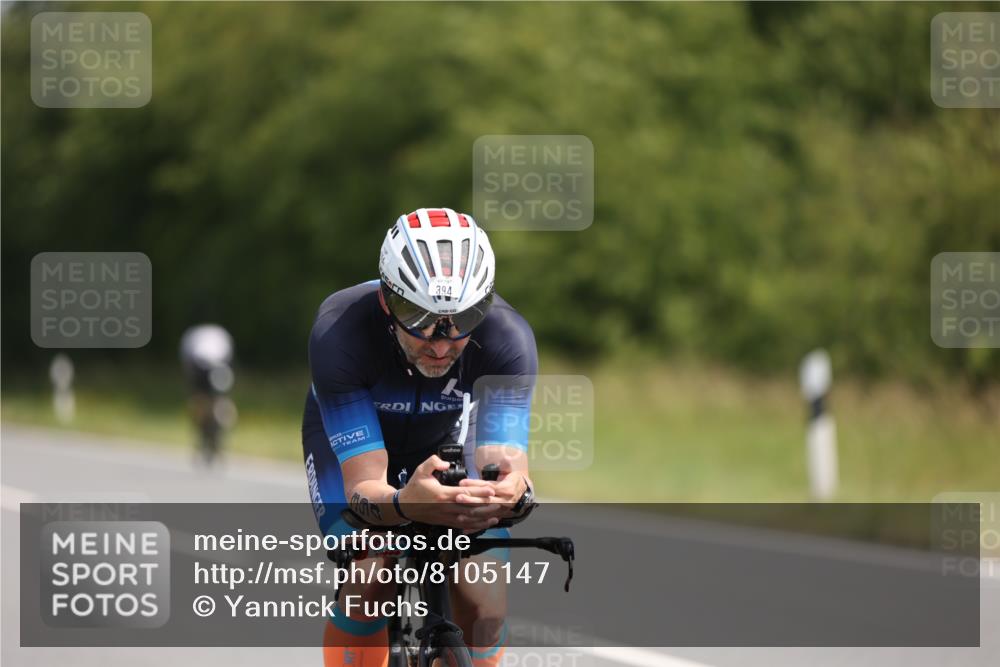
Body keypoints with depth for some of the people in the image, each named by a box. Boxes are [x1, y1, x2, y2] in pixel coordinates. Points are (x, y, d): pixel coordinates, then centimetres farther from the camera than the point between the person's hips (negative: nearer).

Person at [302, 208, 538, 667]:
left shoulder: (507, 339, -34)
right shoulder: (340, 333, -39)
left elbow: (504, 461, -40)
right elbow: (364, 484, -41)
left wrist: (510, 493, -66)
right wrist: (405, 504, -65)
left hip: (442, 443, 1)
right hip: (348, 439, -1)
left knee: (483, 605, -18)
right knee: (369, 582, -28)